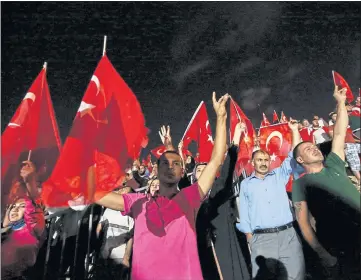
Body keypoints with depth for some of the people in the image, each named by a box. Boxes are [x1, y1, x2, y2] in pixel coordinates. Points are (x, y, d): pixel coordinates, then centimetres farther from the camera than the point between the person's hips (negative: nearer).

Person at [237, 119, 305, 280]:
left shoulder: (279, 175, 15)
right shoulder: (246, 184, 11)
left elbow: (294, 157, 9)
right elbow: (244, 213, 8)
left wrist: (294, 130, 5)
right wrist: (250, 238, 1)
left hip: (288, 235, 2)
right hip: (261, 239, -1)